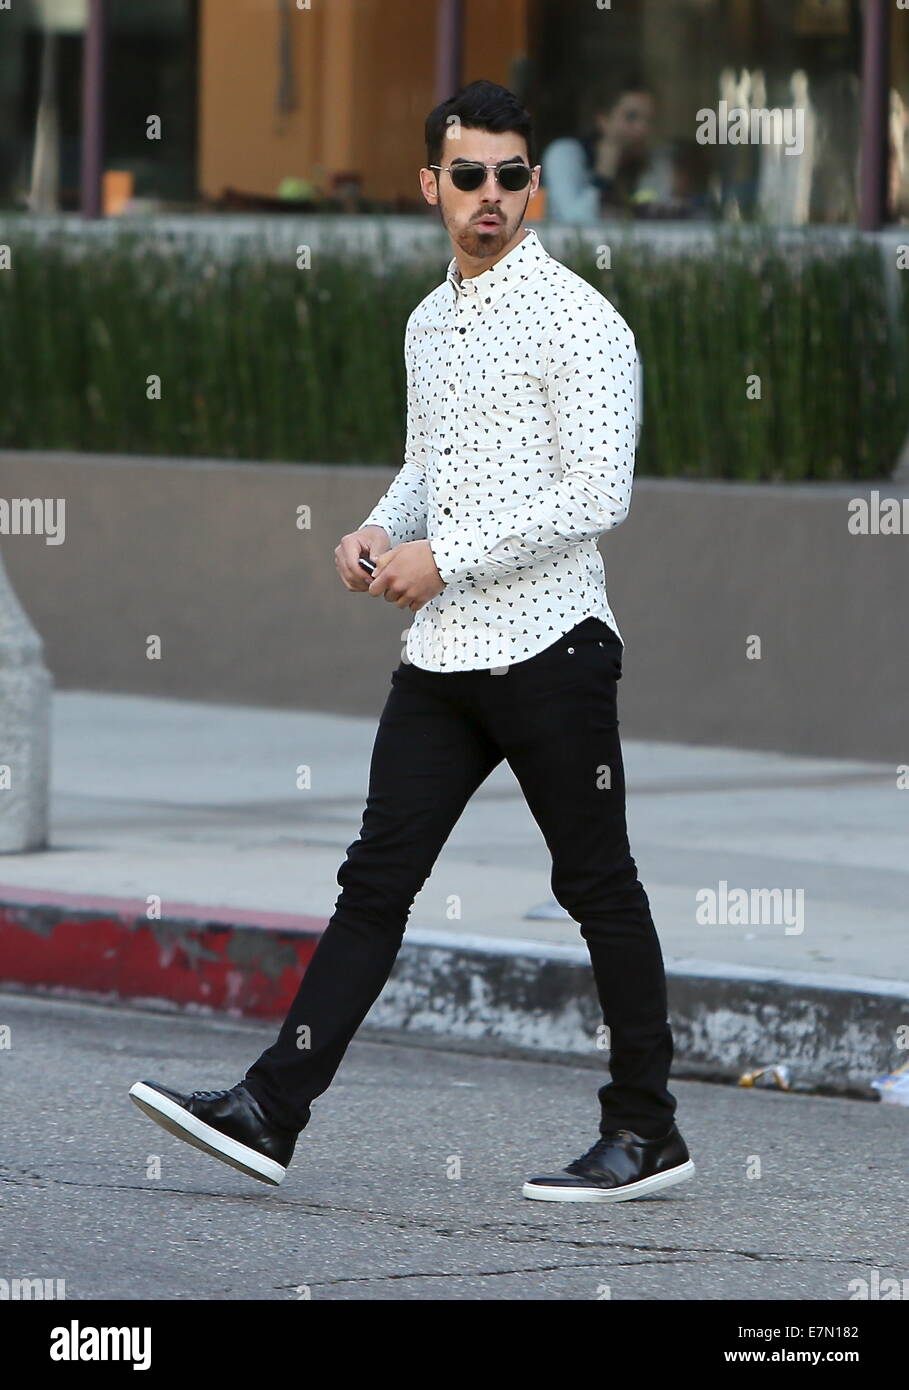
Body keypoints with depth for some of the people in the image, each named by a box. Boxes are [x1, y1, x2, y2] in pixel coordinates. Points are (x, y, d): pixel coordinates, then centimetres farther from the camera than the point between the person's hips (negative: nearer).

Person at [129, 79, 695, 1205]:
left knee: (599, 890, 2)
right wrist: (380, 530, 7)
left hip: (547, 646, -7)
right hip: (441, 651, 7)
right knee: (375, 879, 2)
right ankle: (270, 1112, -2)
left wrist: (446, 557, -16)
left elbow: (599, 495, -18)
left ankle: (646, 1134, 11)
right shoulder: (430, 322, 15)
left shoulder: (576, 320, -10)